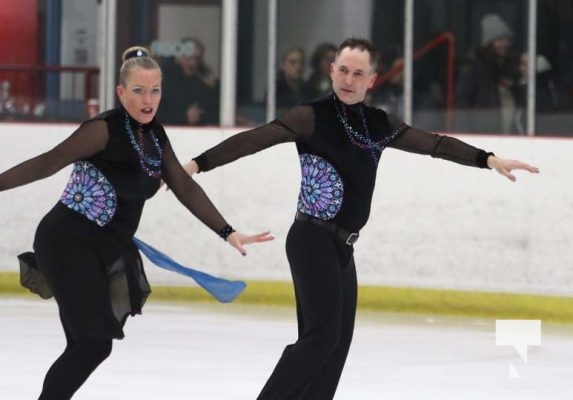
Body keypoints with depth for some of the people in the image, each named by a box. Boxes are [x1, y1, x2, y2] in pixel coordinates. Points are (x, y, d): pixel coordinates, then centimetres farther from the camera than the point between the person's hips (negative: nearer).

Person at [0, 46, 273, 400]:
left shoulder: (154, 135, 7)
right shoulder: (105, 130, -17)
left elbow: (185, 188, 12)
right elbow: (49, 164, -17)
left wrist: (228, 233, 9)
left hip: (108, 249, 8)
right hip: (70, 244, -8)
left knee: (90, 344, 7)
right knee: (94, 343, -10)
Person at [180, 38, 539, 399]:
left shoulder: (379, 124, 10)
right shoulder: (313, 117, -10)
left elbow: (433, 143, 15)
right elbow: (255, 139, -18)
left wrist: (490, 160, 11)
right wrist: (198, 163, -27)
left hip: (341, 247, 7)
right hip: (313, 241, -7)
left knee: (336, 343, 7)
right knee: (322, 336, -17)